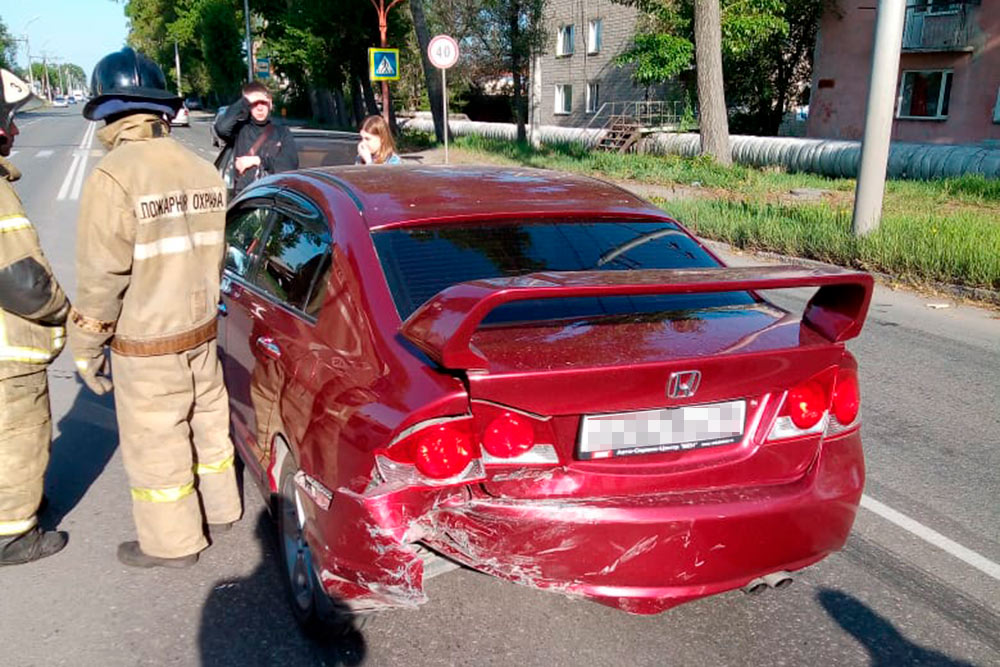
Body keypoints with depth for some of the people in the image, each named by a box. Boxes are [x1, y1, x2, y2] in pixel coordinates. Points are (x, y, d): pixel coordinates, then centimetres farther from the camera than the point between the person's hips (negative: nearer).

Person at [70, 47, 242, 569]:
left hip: (147, 348, -7)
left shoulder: (114, 177, -20)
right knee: (207, 423, 22)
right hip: (202, 330, 7)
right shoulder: (202, 170, 1)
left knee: (154, 447, 9)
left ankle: (171, 543, 25)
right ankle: (218, 510, 40)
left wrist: (86, 347, -6)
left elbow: (101, 276, -18)